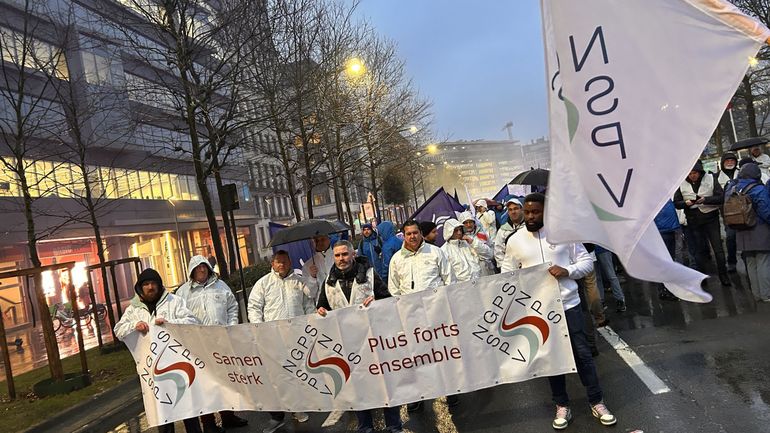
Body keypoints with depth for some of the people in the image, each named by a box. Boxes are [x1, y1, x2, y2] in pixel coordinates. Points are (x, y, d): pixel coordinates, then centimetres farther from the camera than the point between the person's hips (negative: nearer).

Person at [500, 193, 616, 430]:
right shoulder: (515, 241, 0)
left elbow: (586, 261, 2)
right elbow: (507, 274, 5)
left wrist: (567, 271, -17)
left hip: (568, 303, -1)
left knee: (582, 353, 6)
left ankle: (596, 402, 23)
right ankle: (562, 406, 26)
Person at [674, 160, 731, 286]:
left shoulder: (710, 179, -4)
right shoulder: (682, 184, 0)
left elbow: (721, 197, -8)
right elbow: (676, 203, 2)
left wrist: (705, 199, -24)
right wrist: (686, 203, -19)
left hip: (711, 218, -1)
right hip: (693, 221, 1)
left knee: (718, 248, 1)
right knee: (699, 249, 10)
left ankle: (723, 276, 13)